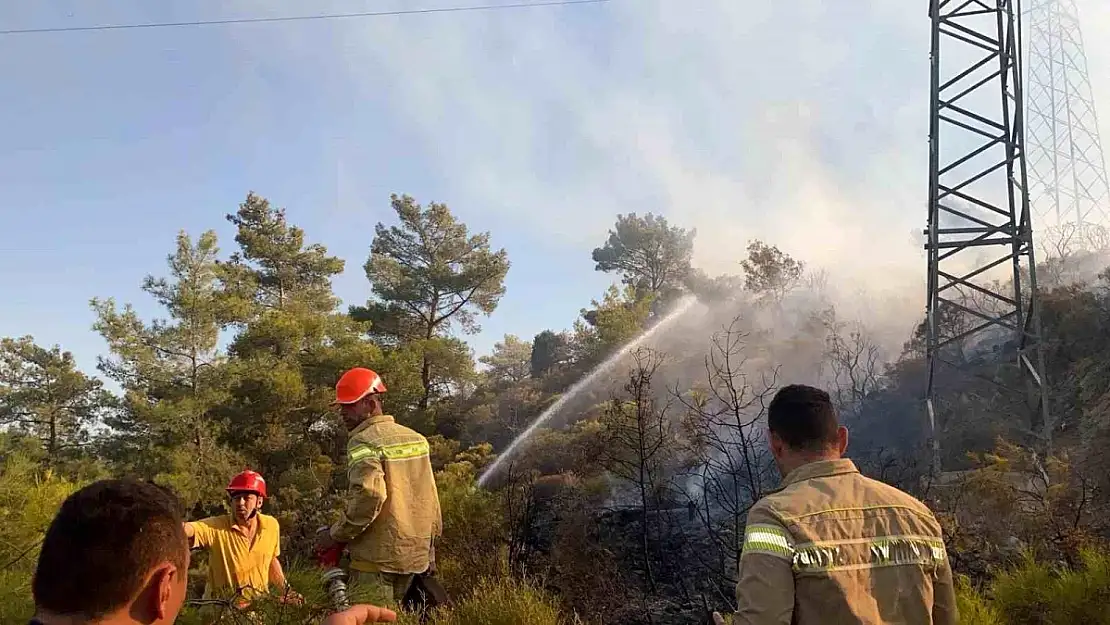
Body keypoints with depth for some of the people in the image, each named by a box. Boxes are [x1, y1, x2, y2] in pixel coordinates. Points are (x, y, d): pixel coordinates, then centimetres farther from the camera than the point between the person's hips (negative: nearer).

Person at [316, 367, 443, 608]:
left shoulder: (363, 441, -12)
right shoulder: (415, 438, 11)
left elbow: (369, 495, -26)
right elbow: (430, 496, 14)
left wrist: (335, 535, -14)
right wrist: (430, 544, 21)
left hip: (378, 555, -8)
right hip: (415, 553, 8)